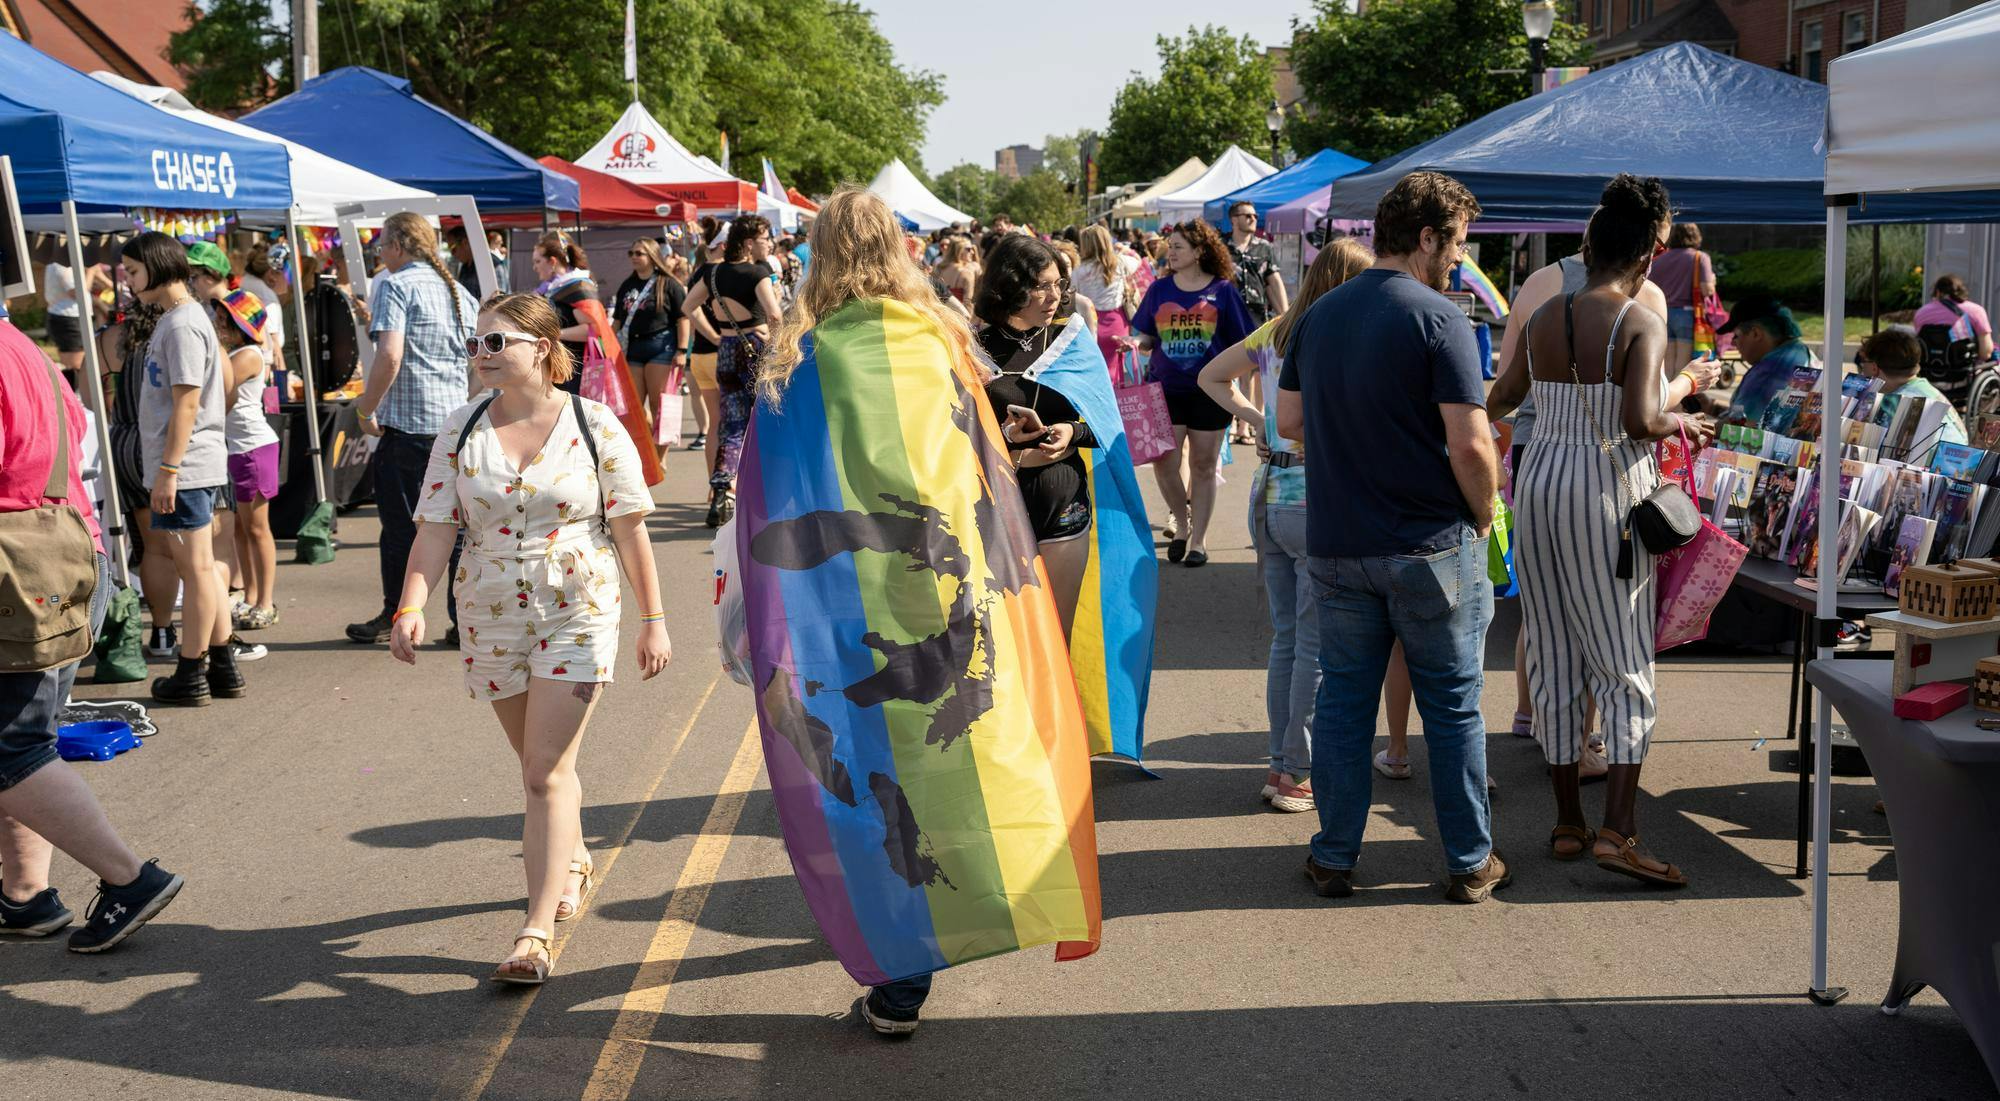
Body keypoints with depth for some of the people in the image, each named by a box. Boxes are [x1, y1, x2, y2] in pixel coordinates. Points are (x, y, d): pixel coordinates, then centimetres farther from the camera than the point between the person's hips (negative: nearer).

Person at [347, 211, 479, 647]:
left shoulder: (396, 286, -7)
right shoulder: (459, 291, 15)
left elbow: (389, 355, -19)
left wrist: (367, 409, -10)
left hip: (407, 420, -6)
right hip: (456, 423, 6)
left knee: (401, 524, 4)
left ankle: (394, 617, 14)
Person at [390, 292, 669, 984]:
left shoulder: (594, 426, -5)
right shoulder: (461, 431, 2)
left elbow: (630, 529, -2)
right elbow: (435, 529, -1)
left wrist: (653, 621, -2)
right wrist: (412, 605, -17)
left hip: (577, 613, -4)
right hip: (491, 617, 4)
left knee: (547, 771, -11)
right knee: (542, 762, 17)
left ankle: (537, 932, -9)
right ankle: (572, 862, 44)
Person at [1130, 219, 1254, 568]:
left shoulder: (1222, 291, -1)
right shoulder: (1159, 290, 5)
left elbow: (1239, 344, 3)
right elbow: (1146, 339, 9)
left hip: (1209, 391, -1)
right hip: (1165, 388, 1)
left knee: (1203, 465, 6)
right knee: (1164, 464, -6)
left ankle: (1198, 539, 17)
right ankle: (1182, 523, 19)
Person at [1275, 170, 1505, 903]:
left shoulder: (1320, 314, 6)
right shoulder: (1436, 318, -13)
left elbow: (1289, 420, 10)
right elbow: (1470, 443, -18)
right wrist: (1482, 517, -3)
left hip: (1336, 542, 5)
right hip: (1429, 543, -5)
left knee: (1343, 699, 13)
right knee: (1453, 707, 8)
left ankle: (1335, 858, 18)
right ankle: (1470, 863, 18)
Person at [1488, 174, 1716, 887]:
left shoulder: (1543, 319, 6)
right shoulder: (1642, 325, -11)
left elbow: (1502, 396, 20)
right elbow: (1639, 419, -24)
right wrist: (1677, 420, -2)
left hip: (1538, 486, 6)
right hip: (1606, 497, -6)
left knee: (1553, 661, 10)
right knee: (1625, 666, 1)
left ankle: (1567, 824, 17)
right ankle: (1616, 832, -6)